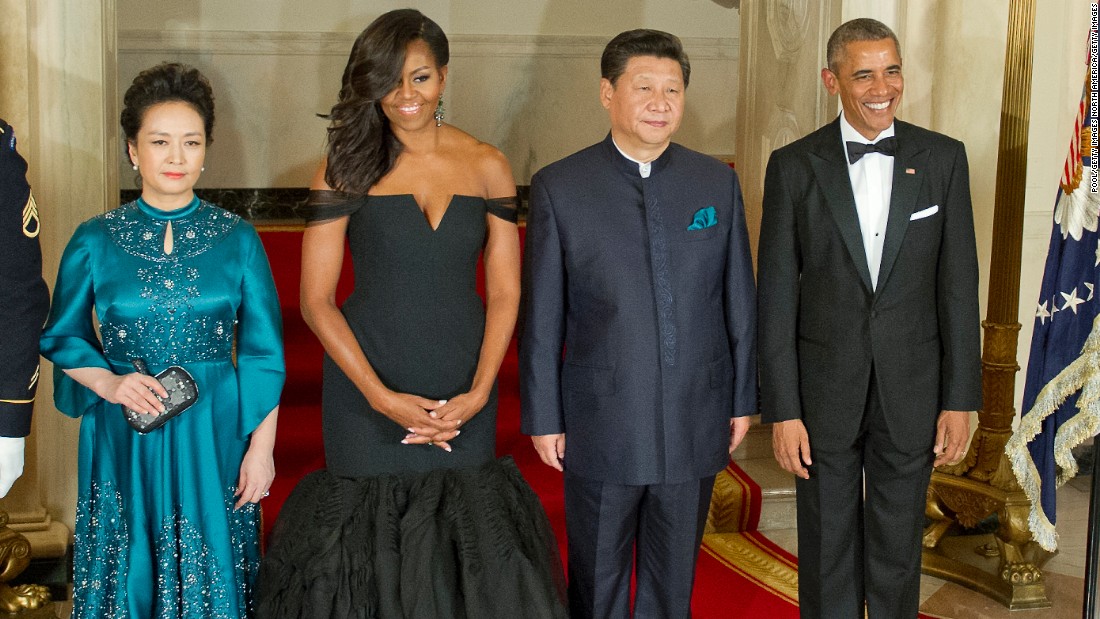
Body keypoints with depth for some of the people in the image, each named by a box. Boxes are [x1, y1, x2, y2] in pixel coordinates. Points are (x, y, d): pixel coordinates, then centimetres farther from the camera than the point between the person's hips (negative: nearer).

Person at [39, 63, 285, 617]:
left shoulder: (237, 239, 0)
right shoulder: (95, 240, 0)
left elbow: (263, 353, 1)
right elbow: (61, 337, 8)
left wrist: (261, 448, -2)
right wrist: (109, 383, -11)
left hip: (215, 435, 0)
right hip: (123, 438, 0)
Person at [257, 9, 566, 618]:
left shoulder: (486, 166, 5)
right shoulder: (346, 169, -1)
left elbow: (504, 293, 5)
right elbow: (316, 300, -4)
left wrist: (479, 392, -8)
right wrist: (384, 398, -12)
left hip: (462, 397, 2)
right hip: (367, 393, -1)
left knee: (463, 540, 5)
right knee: (373, 541, 3)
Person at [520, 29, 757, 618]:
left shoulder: (718, 182, 2)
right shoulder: (558, 187, -6)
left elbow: (738, 298, 6)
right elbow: (542, 319, -4)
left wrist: (742, 398, 6)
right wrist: (544, 417, -3)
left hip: (697, 422, 2)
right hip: (601, 425, -2)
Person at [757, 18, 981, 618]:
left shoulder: (943, 158, 0)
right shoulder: (793, 166, -4)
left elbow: (958, 284, 1)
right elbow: (776, 295, -4)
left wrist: (960, 399, -1)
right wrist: (782, 410, -7)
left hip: (911, 390, 1)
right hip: (824, 389, -1)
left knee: (898, 551, 13)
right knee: (827, 547, 12)